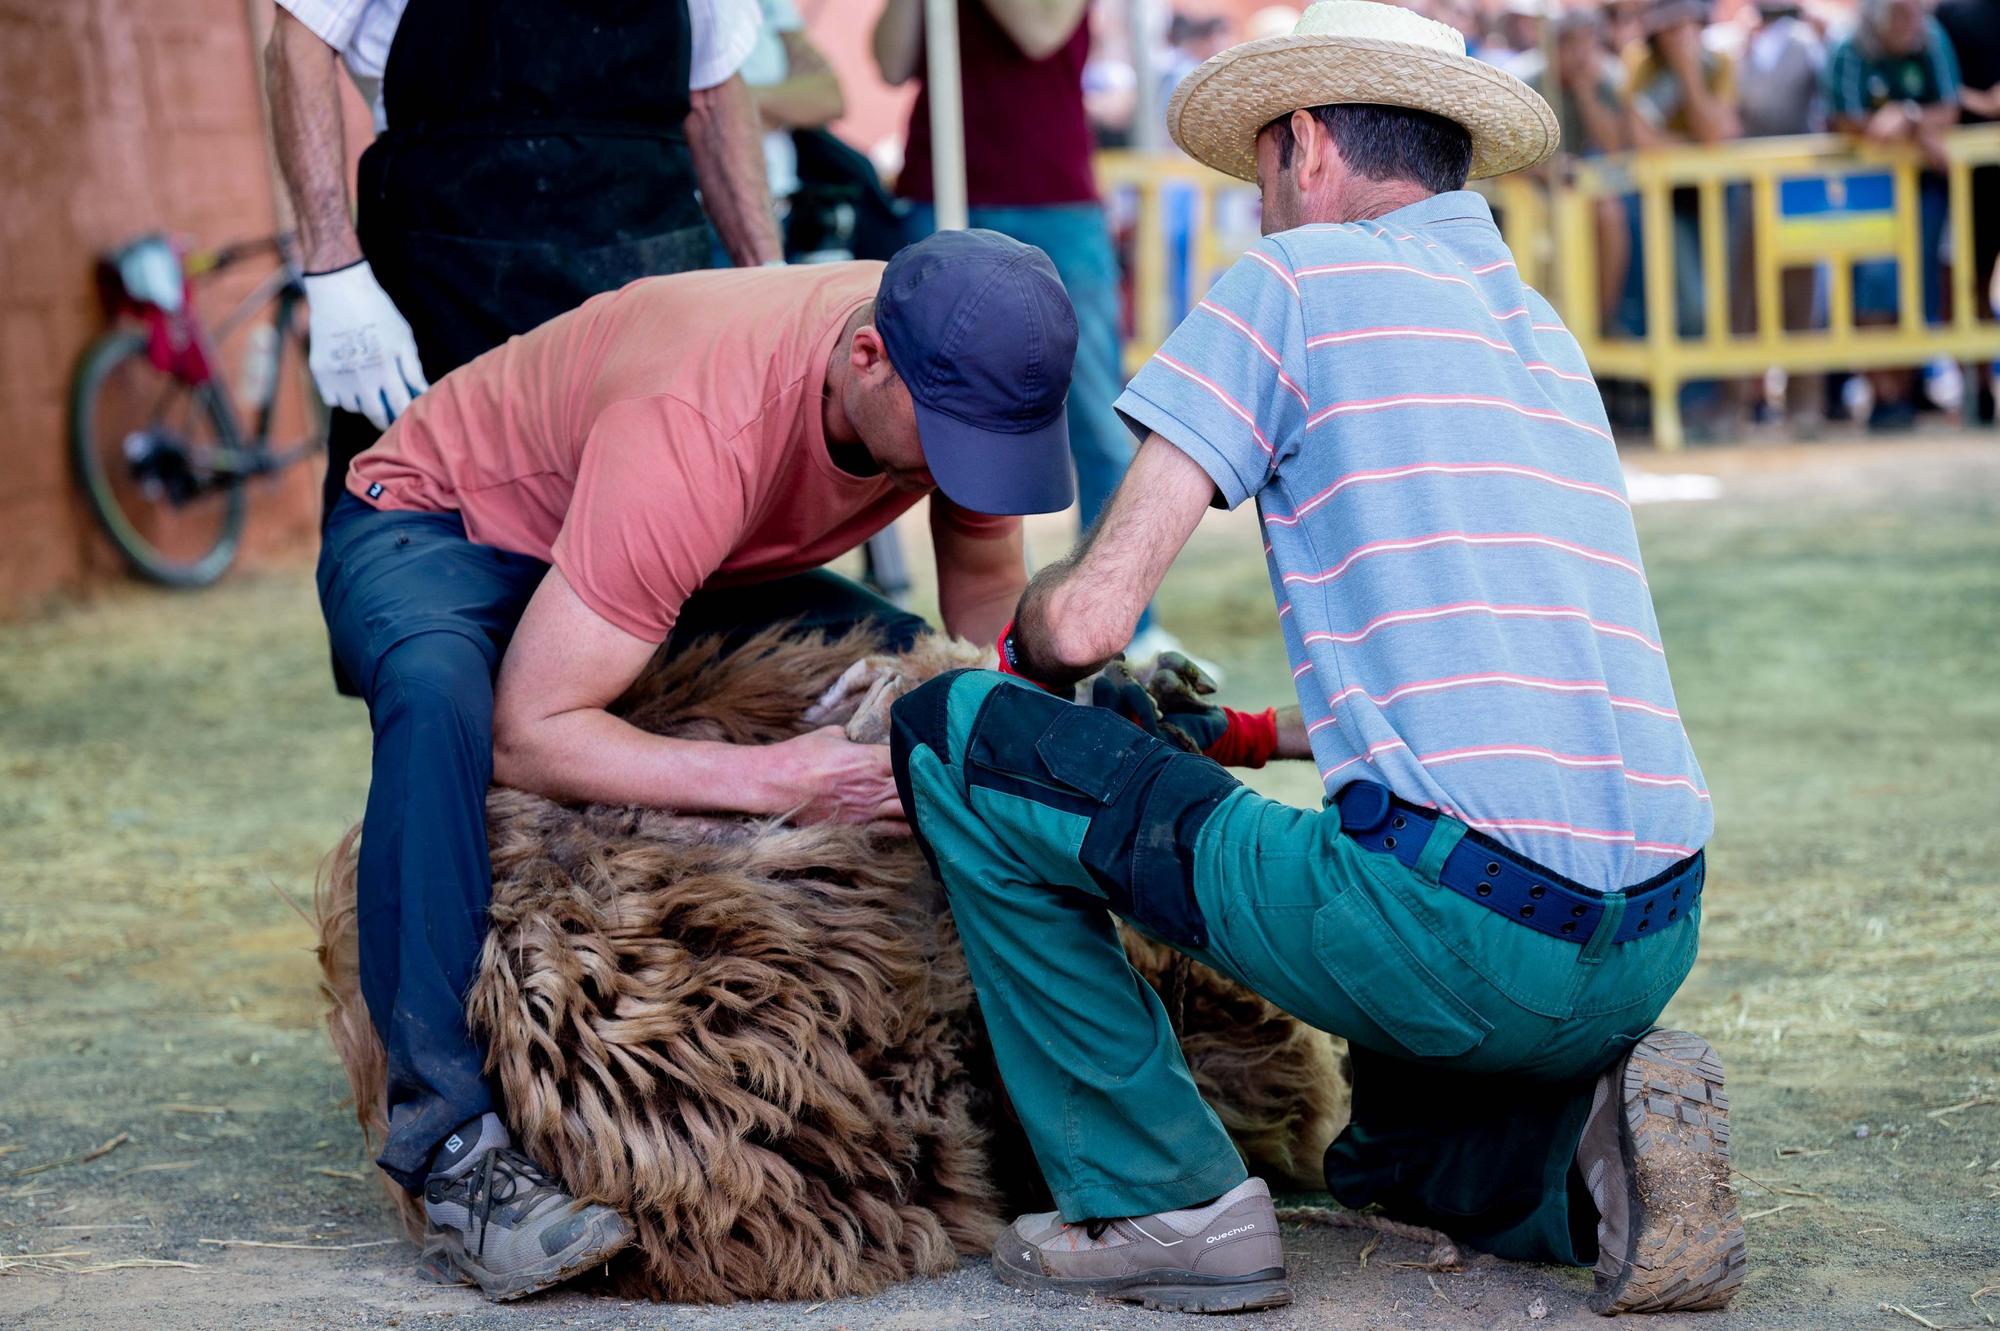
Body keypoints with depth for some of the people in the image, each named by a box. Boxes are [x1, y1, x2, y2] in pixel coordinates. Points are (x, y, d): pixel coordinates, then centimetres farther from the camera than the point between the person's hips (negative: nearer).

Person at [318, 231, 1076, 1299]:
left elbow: (990, 608, -5)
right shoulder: (695, 439, -41)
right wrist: (778, 779, -48)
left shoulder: (960, 376, -21)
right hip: (439, 527, -6)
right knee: (439, 700, -41)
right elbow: (528, 732, -40)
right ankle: (451, 1150, -38)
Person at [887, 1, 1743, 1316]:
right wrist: (1238, 735, 40)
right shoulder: (1549, 337, 24)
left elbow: (1089, 620, -4)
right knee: (1389, 1159, 39)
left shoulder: (1303, 276, 2)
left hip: (1456, 913, -8)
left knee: (954, 733, 5)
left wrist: (1023, 640, 21)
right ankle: (1588, 1151, 6)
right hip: (1655, 942, 8)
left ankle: (1160, 1198, 6)